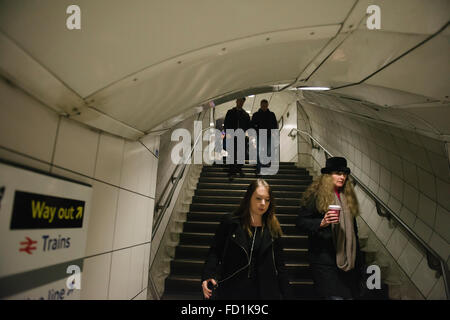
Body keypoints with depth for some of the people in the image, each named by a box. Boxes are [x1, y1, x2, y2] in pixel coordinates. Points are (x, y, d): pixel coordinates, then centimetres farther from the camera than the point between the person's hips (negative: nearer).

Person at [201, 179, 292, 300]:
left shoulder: (273, 229, -1)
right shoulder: (230, 223, -7)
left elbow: (279, 266, 5)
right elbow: (215, 252, -5)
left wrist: (286, 295, 4)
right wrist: (208, 275, -20)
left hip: (265, 292, 2)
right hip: (231, 290, -1)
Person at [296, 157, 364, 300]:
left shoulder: (349, 196, 14)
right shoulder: (316, 195, -6)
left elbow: (353, 227, 21)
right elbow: (301, 222, -7)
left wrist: (358, 258, 20)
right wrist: (322, 222, -23)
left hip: (348, 259, 6)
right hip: (325, 260, -6)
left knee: (350, 295, 7)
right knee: (335, 296, -9)